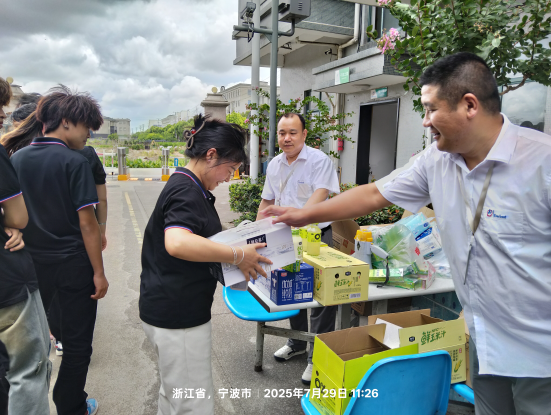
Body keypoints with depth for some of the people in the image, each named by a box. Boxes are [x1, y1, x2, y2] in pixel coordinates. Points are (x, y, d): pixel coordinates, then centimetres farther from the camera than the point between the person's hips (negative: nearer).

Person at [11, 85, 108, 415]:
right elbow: (87, 223, -18)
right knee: (78, 342, 11)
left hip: (33, 262, 6)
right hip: (73, 263, -6)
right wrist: (99, 272, -12)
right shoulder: (75, 163, -16)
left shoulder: (17, 159, 1)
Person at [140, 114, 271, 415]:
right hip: (177, 315, -10)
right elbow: (177, 243, -37)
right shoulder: (186, 191, -20)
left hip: (170, 310, 10)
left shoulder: (185, 186, 13)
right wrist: (237, 255, -30)